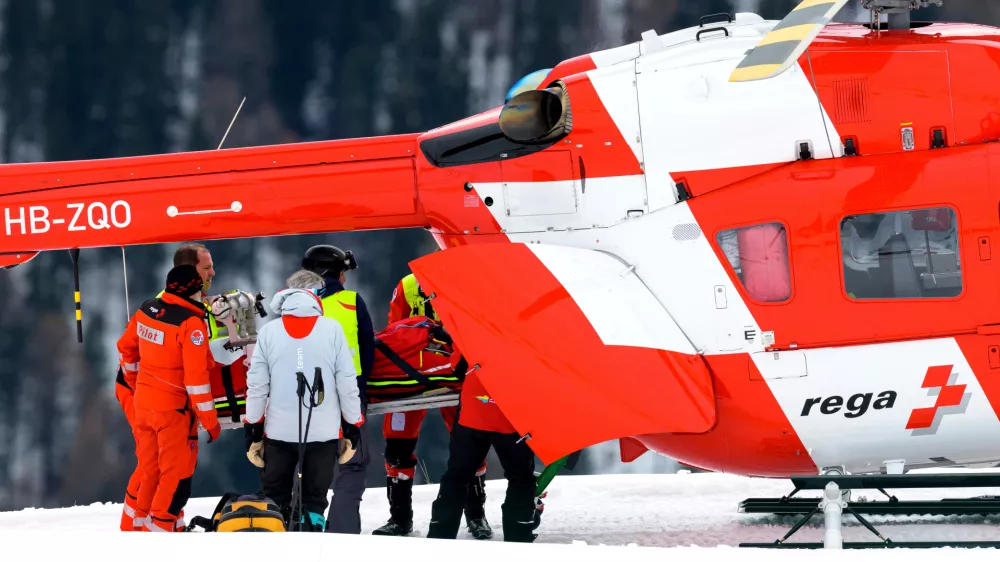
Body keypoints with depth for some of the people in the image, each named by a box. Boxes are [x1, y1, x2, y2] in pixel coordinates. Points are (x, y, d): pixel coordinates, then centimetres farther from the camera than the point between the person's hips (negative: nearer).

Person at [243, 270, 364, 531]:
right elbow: (347, 382, -3)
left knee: (274, 500, 12)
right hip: (323, 431, -1)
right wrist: (353, 425, 8)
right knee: (314, 499, 6)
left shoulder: (269, 332, -2)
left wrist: (252, 428, 10)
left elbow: (256, 384, 0)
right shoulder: (332, 330, -6)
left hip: (279, 431, 1)